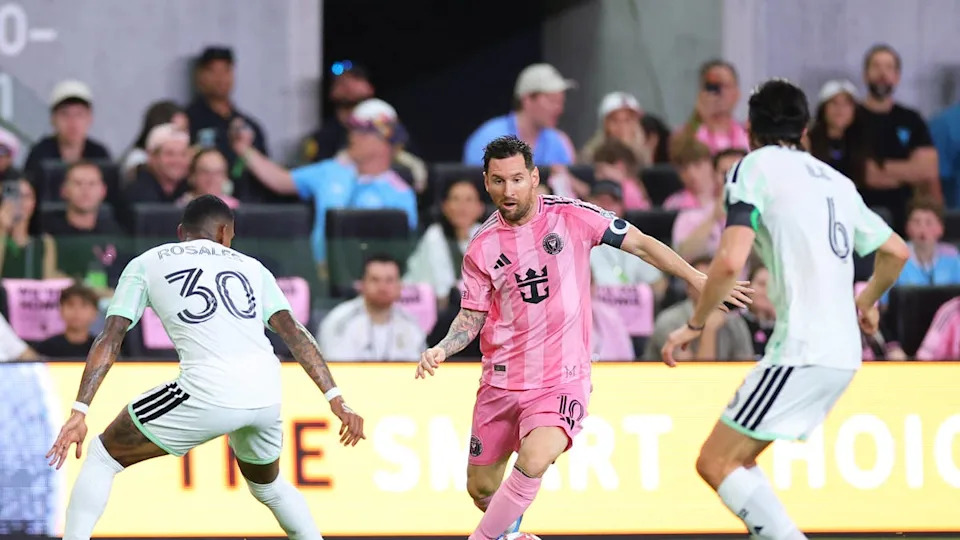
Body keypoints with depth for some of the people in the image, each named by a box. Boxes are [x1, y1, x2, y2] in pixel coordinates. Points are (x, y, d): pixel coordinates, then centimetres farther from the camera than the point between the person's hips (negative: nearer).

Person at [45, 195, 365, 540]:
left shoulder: (146, 264, 17)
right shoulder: (249, 267, 24)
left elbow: (110, 340, 8)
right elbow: (293, 333, 13)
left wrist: (79, 412, 3)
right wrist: (336, 399, 8)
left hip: (209, 392, -4)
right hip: (266, 394, 4)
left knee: (102, 458, 14)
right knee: (268, 485, 34)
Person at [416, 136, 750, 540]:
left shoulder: (571, 217, -7)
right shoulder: (482, 248, 1)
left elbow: (639, 244, -1)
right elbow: (472, 316, 9)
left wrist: (698, 279, -4)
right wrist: (441, 350, -9)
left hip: (561, 381, -3)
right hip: (501, 382, 3)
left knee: (533, 460, -30)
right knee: (481, 488, 9)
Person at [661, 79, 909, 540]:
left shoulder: (757, 167, -3)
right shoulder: (835, 181, 18)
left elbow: (730, 261, -17)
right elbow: (896, 251, 27)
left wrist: (694, 324, -3)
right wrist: (867, 301, 47)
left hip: (801, 350, -8)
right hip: (844, 352, 8)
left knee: (716, 463, -7)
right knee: (736, 458, 16)